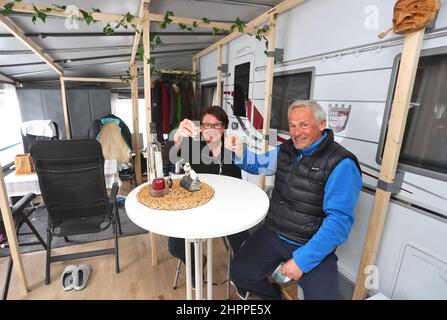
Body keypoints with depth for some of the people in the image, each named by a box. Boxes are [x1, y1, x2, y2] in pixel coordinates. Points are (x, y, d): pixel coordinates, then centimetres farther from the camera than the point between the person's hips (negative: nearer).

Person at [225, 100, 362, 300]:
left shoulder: (341, 165, -17)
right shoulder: (286, 150, 2)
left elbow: (340, 221, -20)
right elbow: (259, 164, 17)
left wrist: (302, 260, -22)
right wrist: (239, 152, -6)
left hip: (312, 246, -4)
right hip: (272, 233, 5)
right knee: (239, 273, -4)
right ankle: (273, 295, 26)